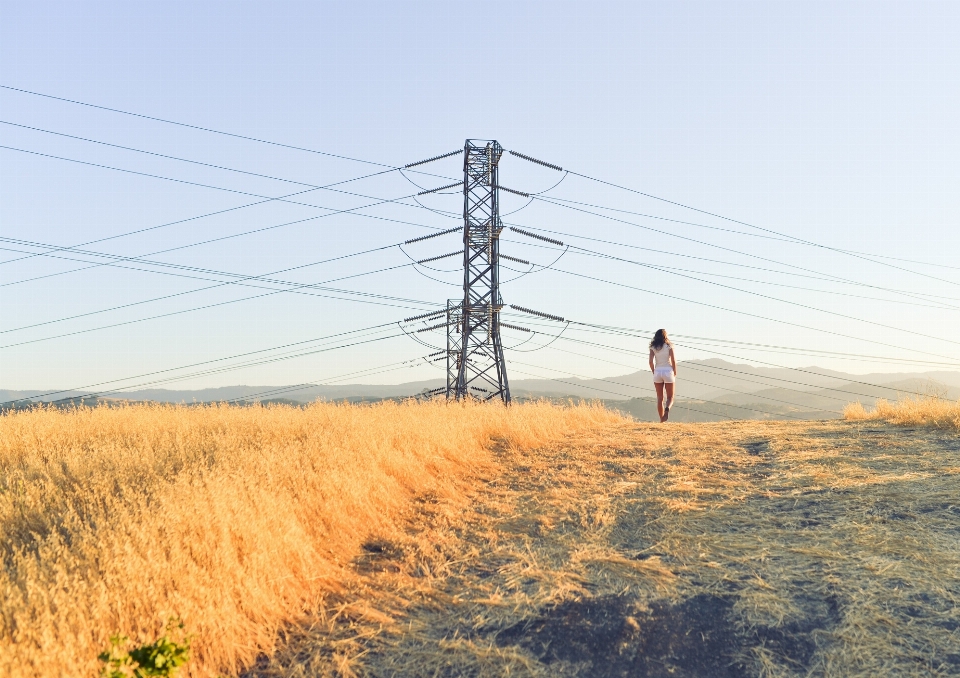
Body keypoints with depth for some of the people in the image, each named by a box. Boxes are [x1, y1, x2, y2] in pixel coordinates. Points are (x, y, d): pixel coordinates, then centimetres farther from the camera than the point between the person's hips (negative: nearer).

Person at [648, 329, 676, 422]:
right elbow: (673, 361, -6)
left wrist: (654, 372, 6)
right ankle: (667, 409, -25)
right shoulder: (669, 346, -2)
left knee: (659, 398, 9)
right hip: (668, 371, -2)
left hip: (657, 372, 2)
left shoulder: (653, 347, 3)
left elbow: (651, 361, -6)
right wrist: (675, 374, 3)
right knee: (670, 397, 7)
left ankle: (662, 420, 7)